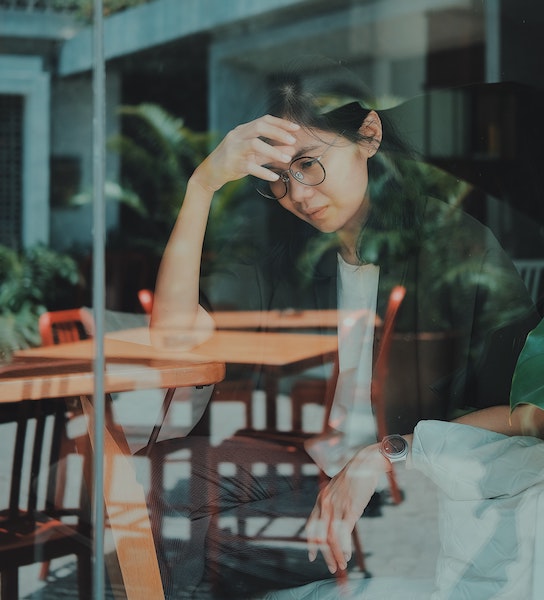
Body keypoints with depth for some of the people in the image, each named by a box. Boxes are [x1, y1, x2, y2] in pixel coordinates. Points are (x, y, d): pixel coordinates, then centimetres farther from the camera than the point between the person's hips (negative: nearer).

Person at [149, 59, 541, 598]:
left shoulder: (463, 248, -3)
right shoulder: (287, 261, 9)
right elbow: (174, 328, -4)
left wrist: (386, 454, -18)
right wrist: (202, 185, -11)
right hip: (300, 493, 5)